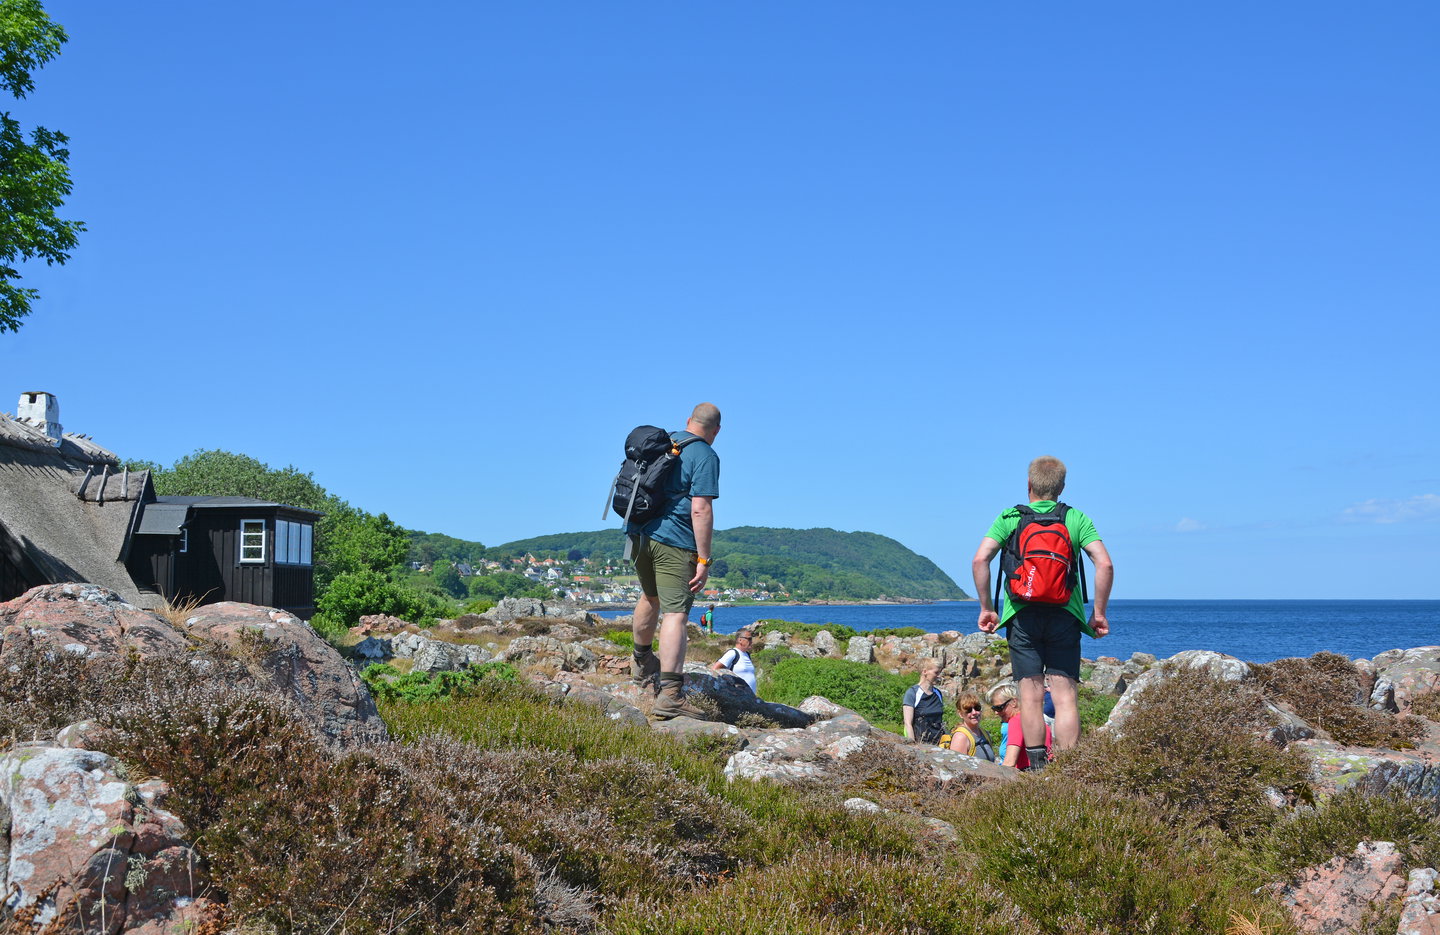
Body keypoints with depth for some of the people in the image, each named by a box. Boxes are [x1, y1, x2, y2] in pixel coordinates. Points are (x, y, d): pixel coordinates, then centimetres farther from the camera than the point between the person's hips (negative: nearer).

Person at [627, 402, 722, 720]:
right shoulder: (705, 457, -9)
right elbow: (701, 510, -18)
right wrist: (703, 560, -16)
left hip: (638, 532, 8)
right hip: (674, 542, -8)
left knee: (650, 596, 29)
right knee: (675, 614, -11)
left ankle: (642, 662, 48)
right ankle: (669, 694, -21)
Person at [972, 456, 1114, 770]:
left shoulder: (1009, 518, 6)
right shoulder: (1077, 519, 6)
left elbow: (980, 560, -5)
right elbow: (1105, 565, -4)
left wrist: (986, 608, 3)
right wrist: (1099, 613, 3)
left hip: (1023, 614, 0)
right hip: (1065, 614, 0)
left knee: (1030, 694, 5)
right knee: (1064, 696, 0)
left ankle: (1038, 768, 5)